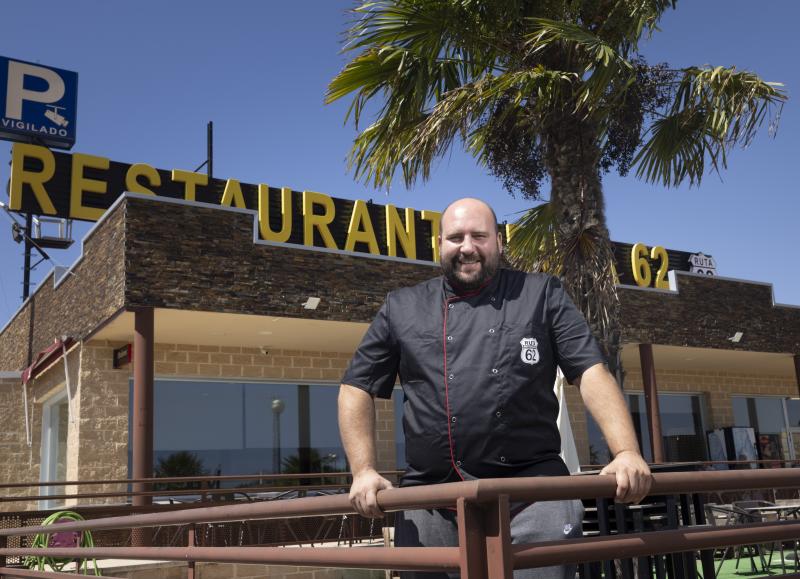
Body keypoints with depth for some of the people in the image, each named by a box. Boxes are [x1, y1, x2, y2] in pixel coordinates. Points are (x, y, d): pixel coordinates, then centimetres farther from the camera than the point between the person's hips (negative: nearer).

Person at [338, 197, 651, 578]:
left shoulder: (541, 295, 9)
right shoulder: (402, 308, 11)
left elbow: (591, 372, 1)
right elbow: (357, 388, 12)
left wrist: (626, 452, -13)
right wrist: (364, 470, 0)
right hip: (432, 496, 2)